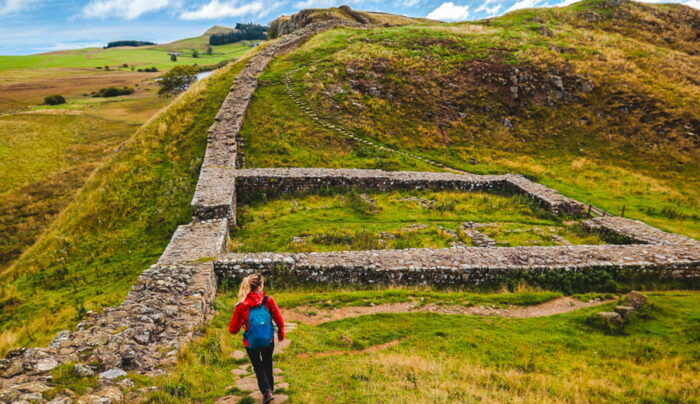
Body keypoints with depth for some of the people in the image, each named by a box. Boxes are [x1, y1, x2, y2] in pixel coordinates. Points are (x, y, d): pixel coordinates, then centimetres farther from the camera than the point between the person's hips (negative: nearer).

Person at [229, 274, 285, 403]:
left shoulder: (241, 306, -14)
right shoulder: (268, 300, -14)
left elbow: (233, 329, -7)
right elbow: (279, 320, -6)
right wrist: (281, 333, 13)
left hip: (251, 342, -1)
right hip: (268, 340, 1)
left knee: (258, 366, 18)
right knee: (267, 364, 25)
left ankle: (267, 391, 4)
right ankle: (270, 388, 41)